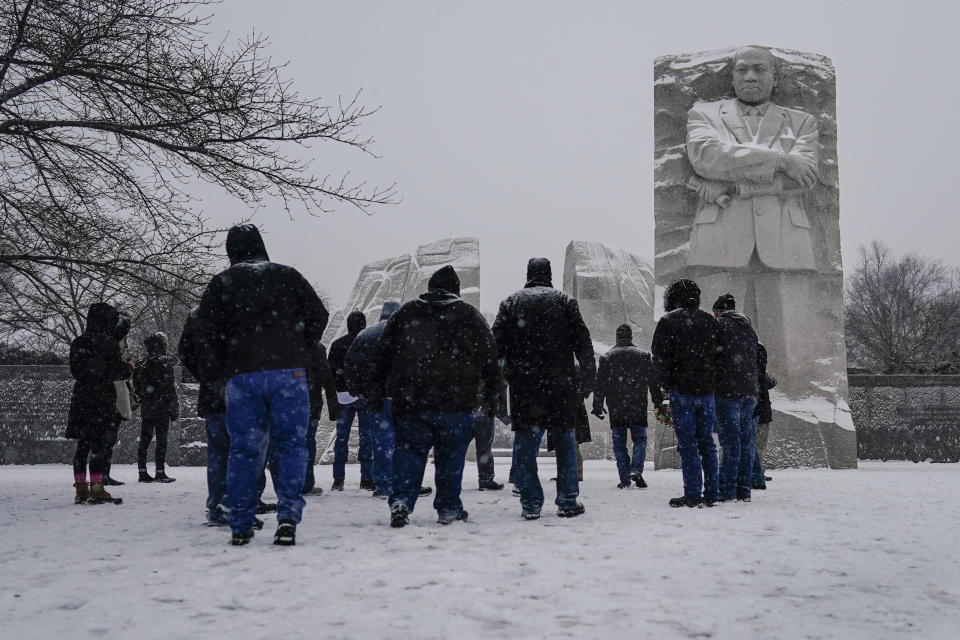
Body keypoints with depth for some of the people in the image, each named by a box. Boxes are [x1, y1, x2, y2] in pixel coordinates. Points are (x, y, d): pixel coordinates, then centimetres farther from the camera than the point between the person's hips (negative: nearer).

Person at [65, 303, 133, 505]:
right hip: (102, 399, -6)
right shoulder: (108, 342, -10)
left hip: (80, 396, 6)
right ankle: (96, 490, -5)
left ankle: (81, 490, 12)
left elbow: (75, 370, 14)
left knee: (82, 444, 9)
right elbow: (116, 372, -10)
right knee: (98, 443, -4)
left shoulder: (78, 343, 8)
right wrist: (129, 367, 10)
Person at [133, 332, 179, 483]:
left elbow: (137, 387, 12)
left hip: (145, 409, 6)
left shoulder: (141, 365, 10)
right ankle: (160, 473, -3)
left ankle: (142, 472, 12)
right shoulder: (165, 362, -10)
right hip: (161, 408, -6)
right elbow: (170, 388, -13)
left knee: (144, 440, 9)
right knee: (161, 440, -2)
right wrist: (174, 410, -8)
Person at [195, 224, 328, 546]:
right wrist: (303, 355, 17)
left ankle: (240, 526, 11)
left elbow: (207, 330, 0)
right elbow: (317, 315, 8)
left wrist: (213, 374, 9)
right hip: (288, 372, 0)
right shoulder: (287, 275, 11)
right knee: (292, 444, 4)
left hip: (241, 377, 0)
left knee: (243, 449, 8)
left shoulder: (221, 283, 8)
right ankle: (288, 516, -10)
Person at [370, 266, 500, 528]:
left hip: (409, 400, 1)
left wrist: (377, 389, 15)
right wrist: (490, 395, 13)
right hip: (456, 401, -1)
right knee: (451, 454, 9)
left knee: (409, 450, 8)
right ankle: (448, 508, 13)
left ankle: (401, 499, -9)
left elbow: (384, 354, 10)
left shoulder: (405, 313, 9)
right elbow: (489, 357, 7)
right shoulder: (470, 315, 6)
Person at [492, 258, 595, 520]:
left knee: (525, 445, 5)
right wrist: (587, 380, 5)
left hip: (522, 385, 0)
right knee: (564, 442, 9)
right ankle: (567, 502, 8)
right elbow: (583, 343, 2)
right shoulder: (564, 301, 7)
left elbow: (497, 344, 4)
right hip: (560, 384, 0)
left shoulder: (511, 303, 9)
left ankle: (531, 503, 2)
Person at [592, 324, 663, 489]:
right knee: (640, 439, 9)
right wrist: (658, 401, 16)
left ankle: (624, 479, 2)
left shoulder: (607, 357, 4)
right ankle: (636, 469, -13)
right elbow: (654, 381, 8)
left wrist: (597, 407, 4)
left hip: (616, 410, 0)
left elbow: (600, 384, 1)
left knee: (619, 443, 6)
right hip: (638, 408, 0)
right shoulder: (644, 355, 7)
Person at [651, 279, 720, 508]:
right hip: (706, 389, 5)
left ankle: (693, 494, -3)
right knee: (706, 441, 11)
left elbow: (660, 356, -9)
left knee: (687, 442, -2)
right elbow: (718, 352, 10)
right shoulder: (709, 320, 8)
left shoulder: (668, 322, -7)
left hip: (681, 390, -5)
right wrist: (711, 381, 14)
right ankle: (711, 492, 12)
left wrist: (667, 383, 4)